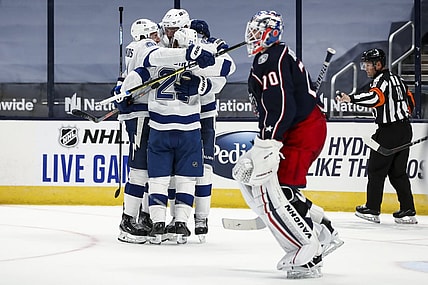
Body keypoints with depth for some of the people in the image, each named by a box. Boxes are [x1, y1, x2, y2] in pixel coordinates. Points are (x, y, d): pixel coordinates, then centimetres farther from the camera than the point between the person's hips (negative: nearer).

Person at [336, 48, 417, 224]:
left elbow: (375, 97, -32)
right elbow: (410, 102, 23)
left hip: (389, 131, -9)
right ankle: (408, 211, 6)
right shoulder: (396, 79, 17)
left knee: (376, 170, 0)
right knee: (397, 172, 11)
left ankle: (372, 210, 3)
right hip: (405, 130, 9)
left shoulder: (381, 80, -11)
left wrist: (351, 98, -38)